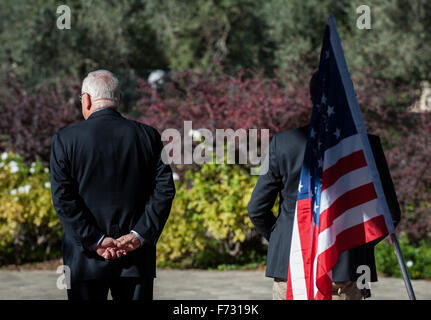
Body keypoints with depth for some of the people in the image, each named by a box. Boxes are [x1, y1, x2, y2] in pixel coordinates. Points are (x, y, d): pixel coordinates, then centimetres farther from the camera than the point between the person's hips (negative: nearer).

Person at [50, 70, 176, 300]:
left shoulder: (65, 140, -3)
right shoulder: (147, 135, 2)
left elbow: (62, 197, -10)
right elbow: (164, 189, -4)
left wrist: (95, 240, -10)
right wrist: (139, 235, -7)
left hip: (86, 259, -2)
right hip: (137, 257, 2)